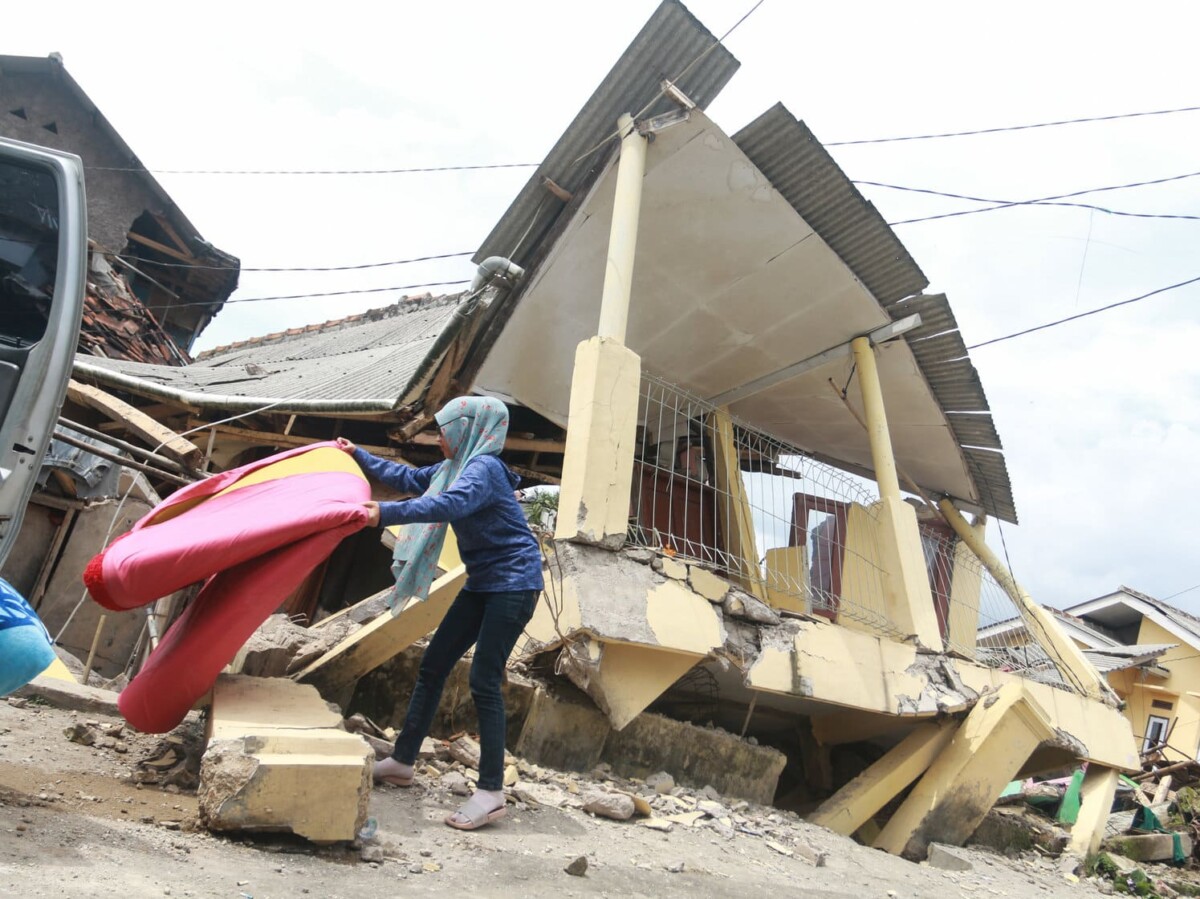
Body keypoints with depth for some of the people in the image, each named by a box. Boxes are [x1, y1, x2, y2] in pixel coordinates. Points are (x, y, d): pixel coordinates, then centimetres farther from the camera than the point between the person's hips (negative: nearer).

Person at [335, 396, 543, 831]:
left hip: (513, 582, -10)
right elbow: (407, 477, 25)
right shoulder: (454, 468, 11)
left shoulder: (484, 467, -17)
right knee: (433, 665, 11)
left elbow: (450, 504, -37)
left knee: (484, 680, -12)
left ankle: (491, 792, -4)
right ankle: (402, 761, 23)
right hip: (482, 583, 10)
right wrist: (359, 456, 32)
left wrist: (385, 513, -43)